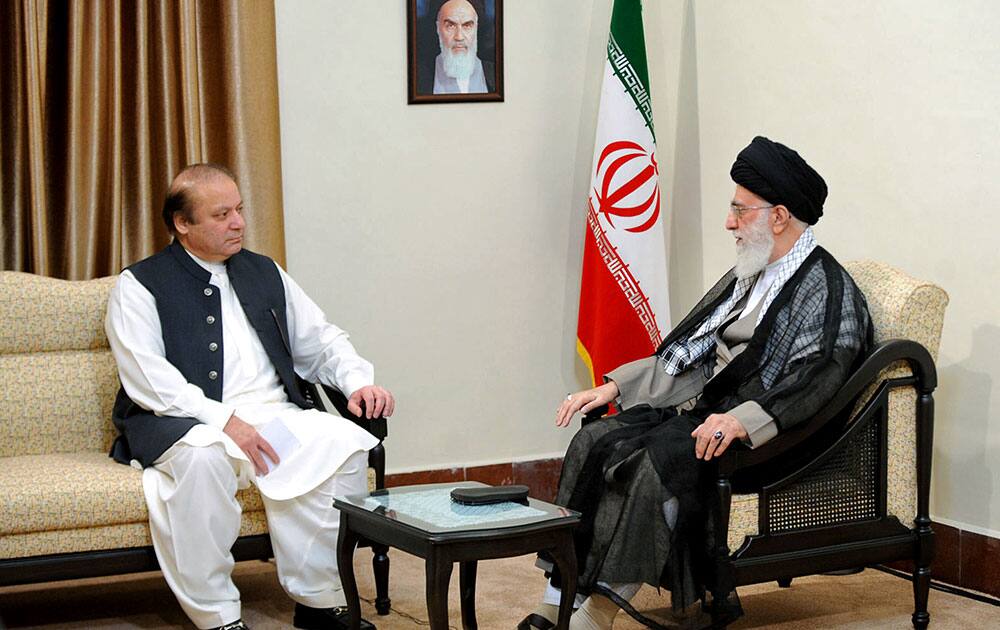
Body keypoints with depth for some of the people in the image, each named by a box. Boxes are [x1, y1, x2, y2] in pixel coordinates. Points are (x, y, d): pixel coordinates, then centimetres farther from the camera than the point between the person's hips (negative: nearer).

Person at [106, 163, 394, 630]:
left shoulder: (265, 273, 21)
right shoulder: (140, 286, 3)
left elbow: (321, 341, 22)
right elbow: (146, 378, -10)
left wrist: (359, 381, 0)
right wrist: (225, 421, -22)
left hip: (274, 415, 5)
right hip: (187, 424, -4)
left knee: (344, 442, -24)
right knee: (202, 456, -39)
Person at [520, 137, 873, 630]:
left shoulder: (827, 290, -7)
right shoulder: (749, 276, 21)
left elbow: (815, 381, -23)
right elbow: (688, 351, 24)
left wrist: (742, 421, -36)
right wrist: (614, 387, 14)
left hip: (762, 434, -8)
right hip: (700, 407, 8)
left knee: (655, 463, -32)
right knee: (594, 442, -14)